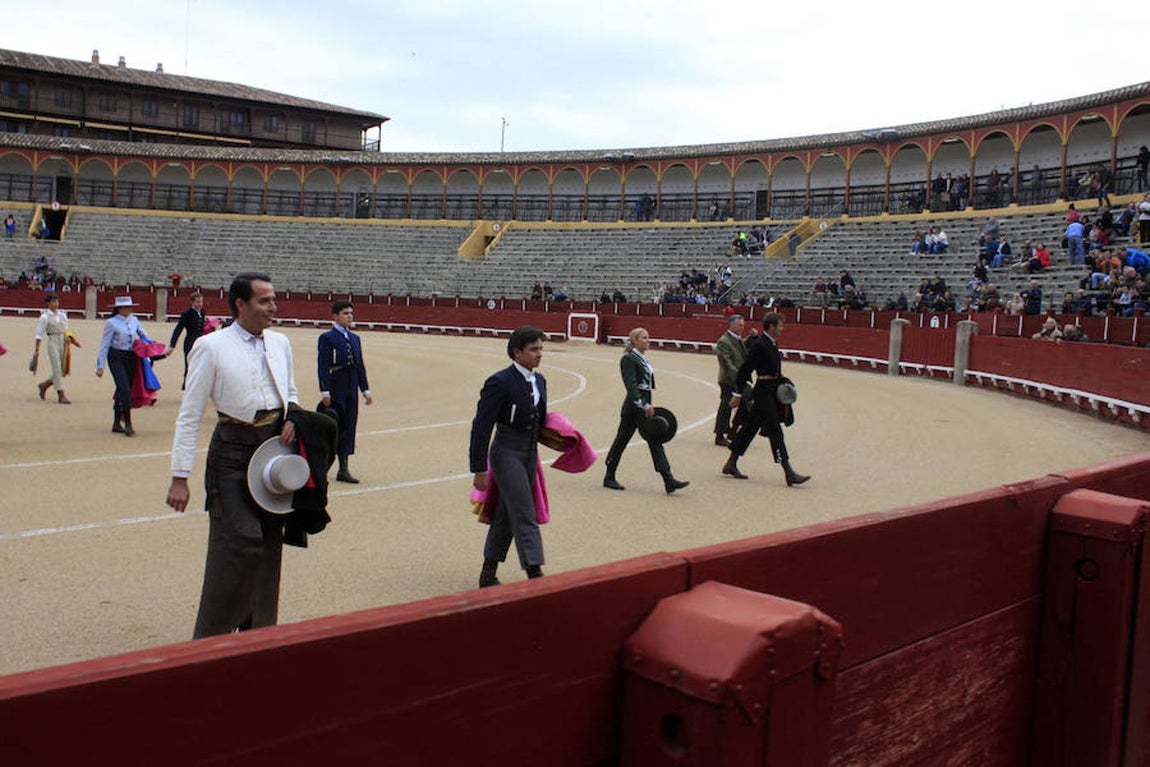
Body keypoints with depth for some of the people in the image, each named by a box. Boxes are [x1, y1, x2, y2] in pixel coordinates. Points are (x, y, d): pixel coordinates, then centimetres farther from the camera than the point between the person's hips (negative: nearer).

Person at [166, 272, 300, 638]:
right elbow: (190, 415, -7)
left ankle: (259, 631, 25)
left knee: (270, 544, 10)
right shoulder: (210, 347, -6)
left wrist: (292, 418, 1)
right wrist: (180, 477, -10)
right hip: (233, 453, -6)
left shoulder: (280, 343, 10)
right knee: (239, 543, -13)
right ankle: (211, 637, 3)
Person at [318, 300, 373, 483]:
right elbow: (323, 366, -11)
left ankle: (343, 469, 13)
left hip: (351, 390, 6)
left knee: (349, 427, 7)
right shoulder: (327, 338, -5)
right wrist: (325, 391, -17)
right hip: (335, 391, -6)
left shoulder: (355, 338, 15)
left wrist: (365, 389, 12)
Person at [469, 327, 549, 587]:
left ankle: (488, 573, 27)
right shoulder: (500, 382, -15)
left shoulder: (539, 381, 8)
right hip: (507, 452, -8)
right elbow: (481, 426, -15)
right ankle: (534, 572, -12)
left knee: (507, 514, 15)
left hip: (530, 453, 8)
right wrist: (479, 469, -15)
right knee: (524, 516, -12)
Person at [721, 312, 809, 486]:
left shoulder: (773, 344, 13)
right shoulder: (760, 345, -16)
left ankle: (731, 464, 23)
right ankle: (789, 473, -7)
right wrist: (738, 394, -15)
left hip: (772, 391, 10)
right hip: (764, 392, -10)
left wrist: (783, 384, 8)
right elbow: (745, 370, -16)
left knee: (750, 428, 14)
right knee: (775, 431, -8)